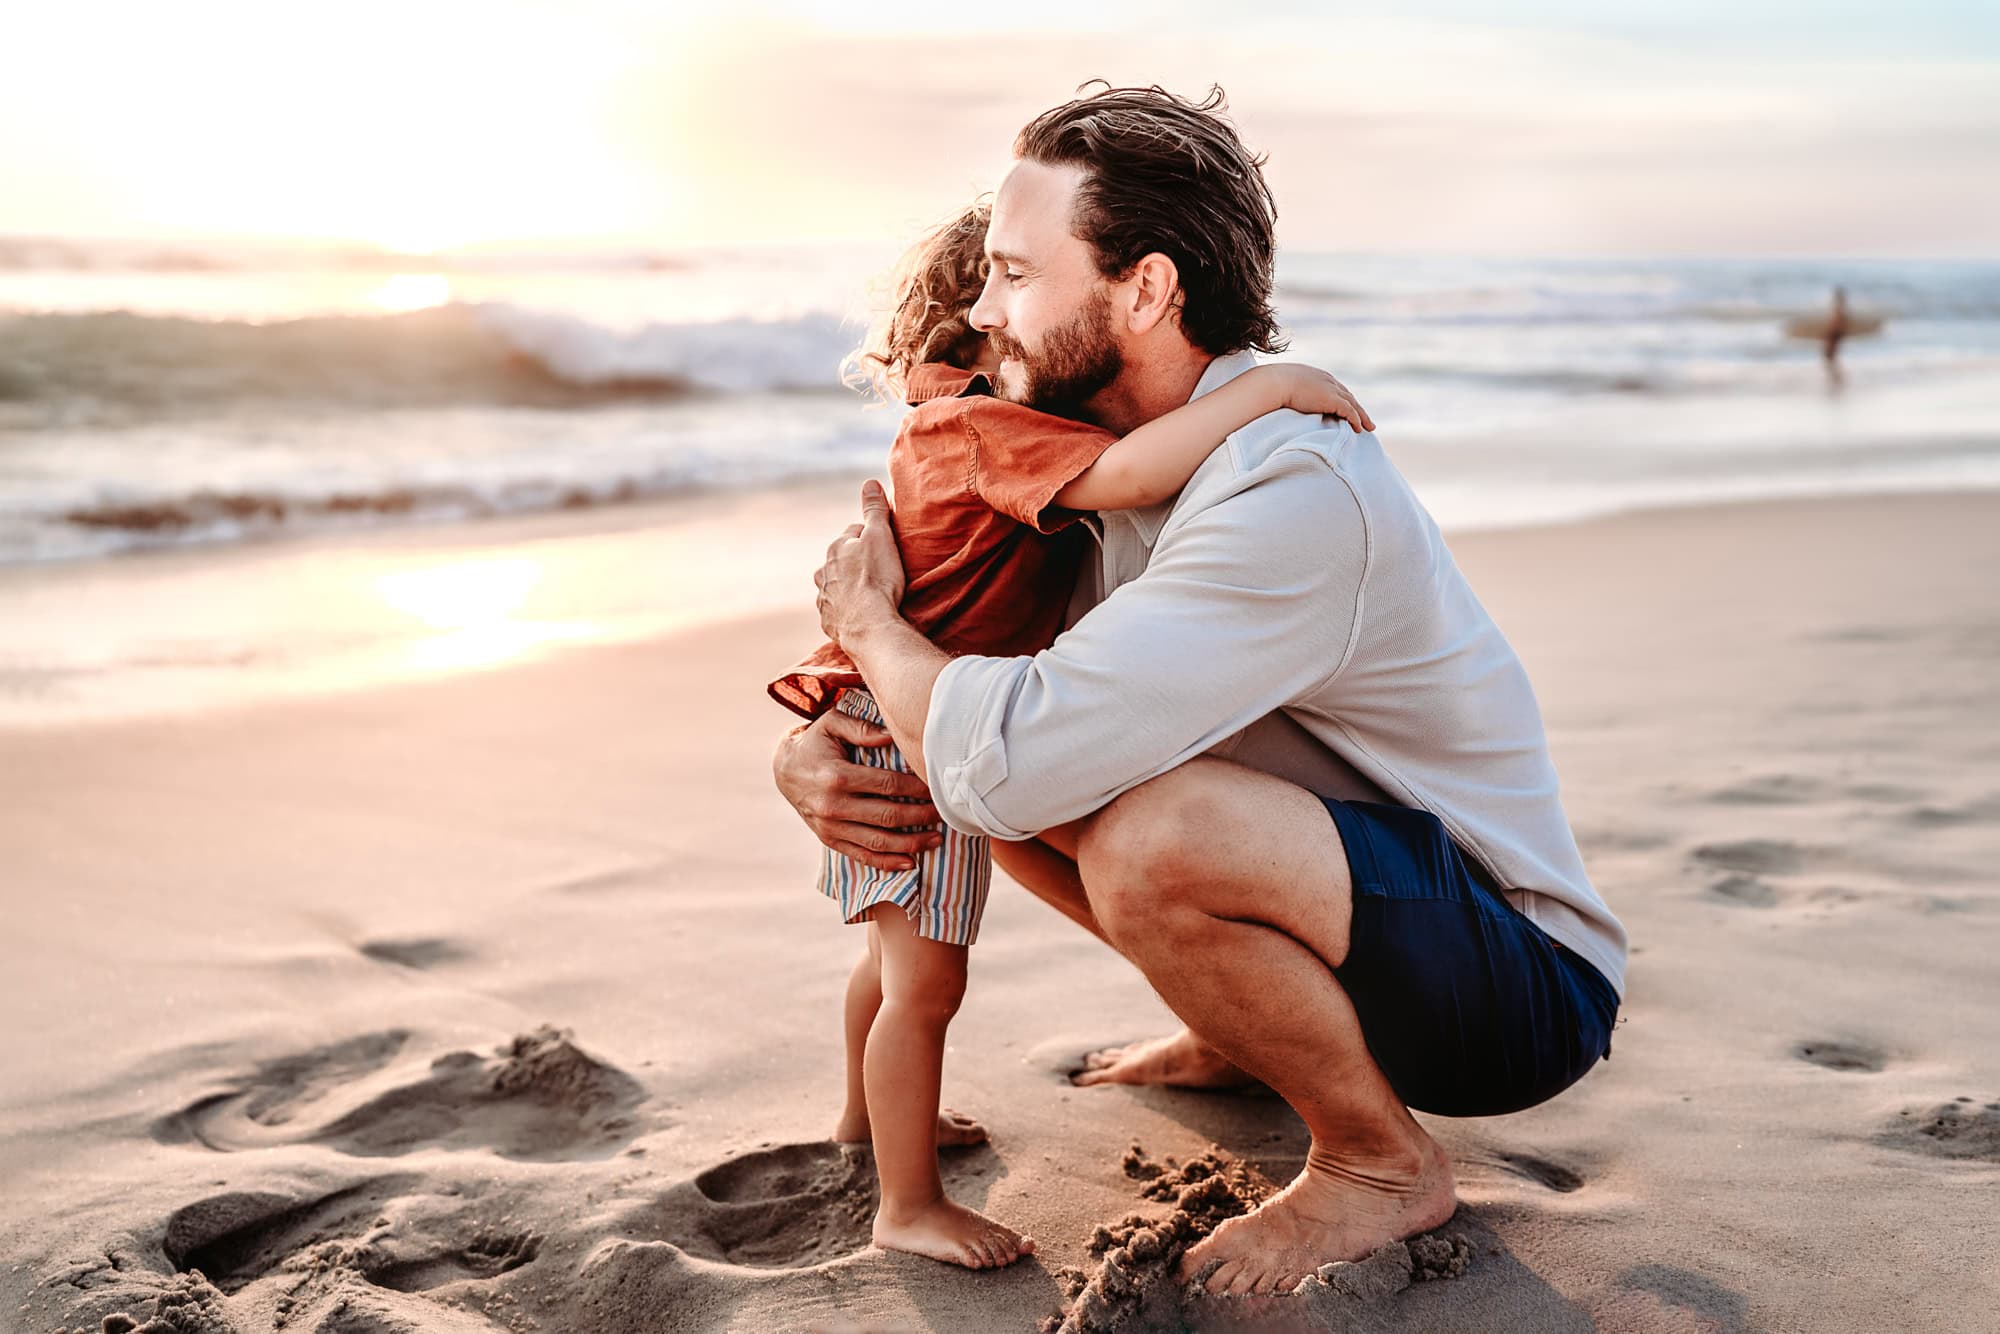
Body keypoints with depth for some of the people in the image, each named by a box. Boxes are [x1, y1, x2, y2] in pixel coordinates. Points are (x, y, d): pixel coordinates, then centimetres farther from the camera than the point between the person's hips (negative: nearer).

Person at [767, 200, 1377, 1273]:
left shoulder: (947, 433, 9)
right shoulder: (987, 433, -24)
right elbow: (1129, 473, -38)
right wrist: (1271, 385, -32)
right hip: (912, 749, -11)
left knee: (900, 953, 27)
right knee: (925, 982, -3)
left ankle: (872, 1109, 47)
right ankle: (908, 1206, 8)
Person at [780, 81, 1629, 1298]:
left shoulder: (1300, 491, -31)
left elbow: (1007, 762, -38)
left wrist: (872, 621, -16)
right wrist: (811, 750, -11)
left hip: (1520, 983, -8)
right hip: (1357, 895, 9)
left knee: (1147, 836, -34)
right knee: (1026, 784, 2)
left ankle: (1382, 1160, -6)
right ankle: (1245, 1030, 22)